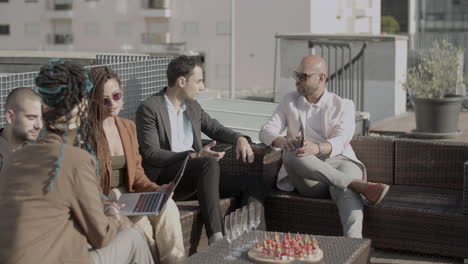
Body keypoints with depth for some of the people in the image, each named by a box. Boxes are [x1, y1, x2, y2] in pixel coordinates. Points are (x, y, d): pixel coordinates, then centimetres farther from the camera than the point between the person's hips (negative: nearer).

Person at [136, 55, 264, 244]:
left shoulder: (193, 106, 16)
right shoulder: (149, 109, -7)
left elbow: (216, 129, 27)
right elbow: (151, 154, -15)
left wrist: (240, 139, 4)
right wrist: (194, 155, -24)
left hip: (194, 175, 8)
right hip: (164, 179, -8)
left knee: (252, 184, -7)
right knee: (210, 163, -35)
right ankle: (216, 239, -41)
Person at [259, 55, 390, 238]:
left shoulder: (343, 106, 11)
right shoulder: (289, 101, 19)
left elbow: (340, 141, -7)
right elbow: (267, 131, 8)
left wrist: (317, 147, -32)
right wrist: (280, 141, -19)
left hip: (338, 163, -1)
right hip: (308, 178, 1)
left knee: (345, 190, -38)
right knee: (290, 155, -35)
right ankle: (359, 185, -40)